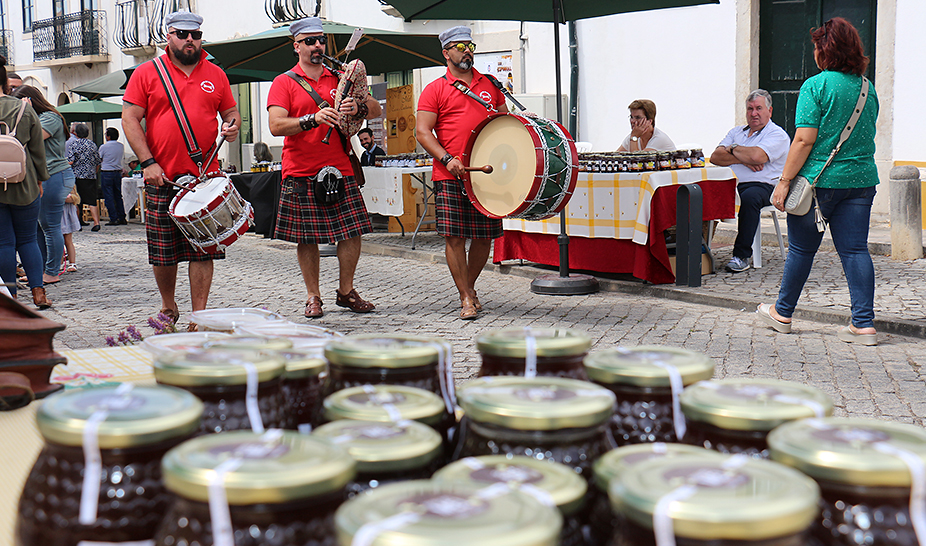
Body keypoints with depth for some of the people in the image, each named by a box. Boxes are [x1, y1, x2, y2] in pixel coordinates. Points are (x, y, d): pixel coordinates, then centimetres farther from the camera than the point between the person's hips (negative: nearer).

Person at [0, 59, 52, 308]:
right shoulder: (25, 110, -1)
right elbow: (38, 150, 4)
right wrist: (39, 179, 14)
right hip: (24, 186, 2)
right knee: (28, 240, 12)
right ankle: (38, 291, 4)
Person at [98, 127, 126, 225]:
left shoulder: (104, 147, -9)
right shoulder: (121, 146, 4)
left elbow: (99, 160, 0)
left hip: (106, 173, -5)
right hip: (118, 172, 5)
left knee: (108, 196, -1)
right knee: (118, 196, 11)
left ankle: (113, 219, -3)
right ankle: (122, 218, 10)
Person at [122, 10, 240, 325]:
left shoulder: (215, 75, 12)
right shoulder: (147, 73, 4)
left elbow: (231, 111, 21)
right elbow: (130, 119, 0)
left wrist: (233, 126, -4)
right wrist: (148, 162, -9)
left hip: (205, 177, 1)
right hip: (162, 178, -1)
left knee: (203, 250, -1)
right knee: (163, 251, 5)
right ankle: (168, 308, 26)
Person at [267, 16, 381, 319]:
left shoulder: (340, 79, 13)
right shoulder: (283, 83, 3)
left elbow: (376, 109, 10)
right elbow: (276, 126, -10)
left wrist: (357, 108, -13)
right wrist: (313, 119, -24)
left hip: (340, 169, 3)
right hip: (301, 173, -3)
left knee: (352, 231, 0)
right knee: (306, 237, 1)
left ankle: (346, 291, 16)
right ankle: (313, 297, 14)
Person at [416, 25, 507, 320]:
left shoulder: (490, 85, 16)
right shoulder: (435, 90, 5)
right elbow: (423, 132, -2)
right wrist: (447, 159, -16)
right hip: (451, 176, -3)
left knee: (484, 236, 6)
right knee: (454, 236, -5)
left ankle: (469, 285, 28)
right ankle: (466, 298, 5)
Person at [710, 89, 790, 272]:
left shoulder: (778, 135, 4)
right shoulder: (737, 131, 24)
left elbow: (757, 156, -15)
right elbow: (715, 157, 9)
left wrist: (733, 149, 3)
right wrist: (743, 159, -5)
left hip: (762, 185, -5)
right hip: (731, 184, 5)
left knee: (749, 197, -39)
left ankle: (742, 255, -30)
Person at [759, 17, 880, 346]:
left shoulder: (815, 86, -10)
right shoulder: (868, 89, 10)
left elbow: (805, 139, -16)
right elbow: (866, 136, 17)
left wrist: (784, 181, -13)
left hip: (820, 180, -5)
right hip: (861, 179, 5)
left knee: (801, 248, 8)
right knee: (855, 250, 5)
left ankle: (783, 314, 24)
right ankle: (864, 324, 1)